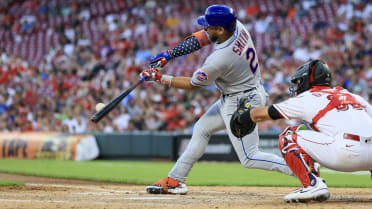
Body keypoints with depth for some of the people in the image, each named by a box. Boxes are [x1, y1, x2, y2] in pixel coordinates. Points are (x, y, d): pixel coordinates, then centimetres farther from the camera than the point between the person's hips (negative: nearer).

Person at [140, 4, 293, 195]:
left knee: (249, 159, -7)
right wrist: (169, 54, -1)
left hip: (241, 104, -10)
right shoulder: (237, 26, -11)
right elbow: (201, 38, 5)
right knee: (201, 129, 18)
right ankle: (175, 180, 25)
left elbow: (193, 84, -13)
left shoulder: (219, 60, -31)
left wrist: (160, 78, -4)